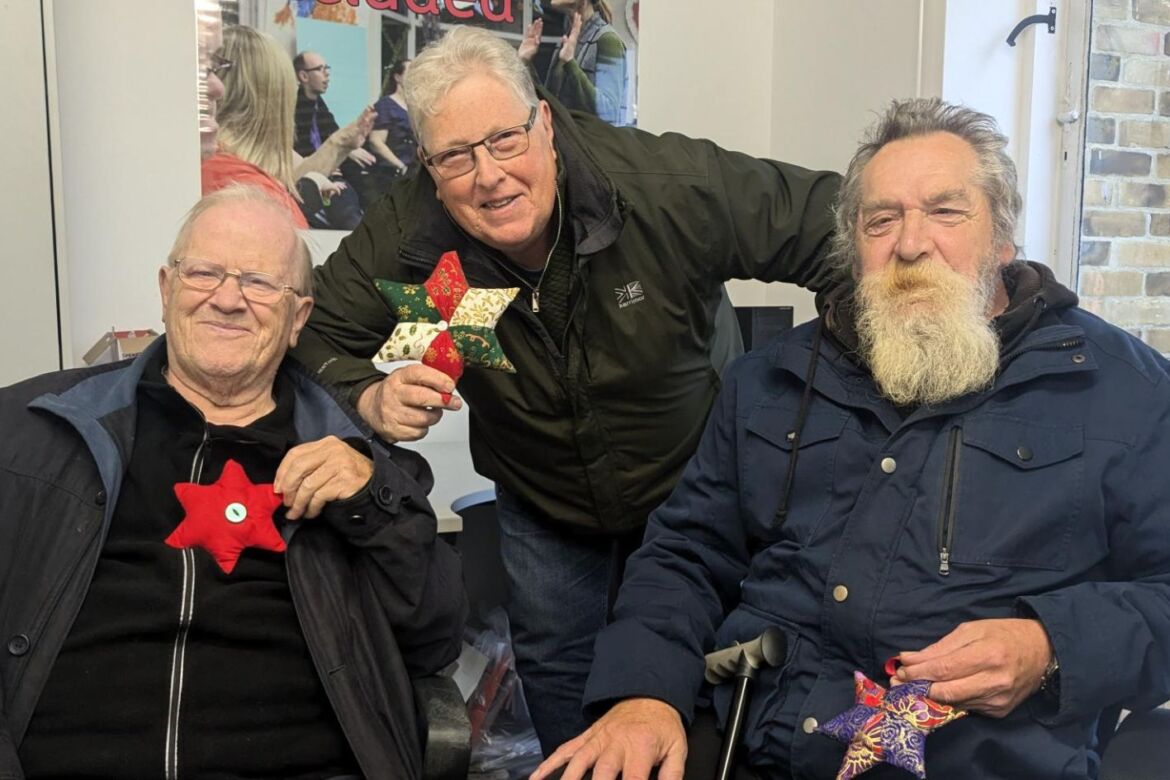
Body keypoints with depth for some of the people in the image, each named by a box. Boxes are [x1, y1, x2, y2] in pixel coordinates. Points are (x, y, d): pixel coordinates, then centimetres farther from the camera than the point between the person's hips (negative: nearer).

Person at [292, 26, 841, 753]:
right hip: (541, 506, 1)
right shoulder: (406, 235, -24)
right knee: (555, 666, 15)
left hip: (692, 482, -1)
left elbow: (829, 224, -23)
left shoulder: (666, 184, -31)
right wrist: (372, 398, -36)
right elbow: (311, 339, -15)